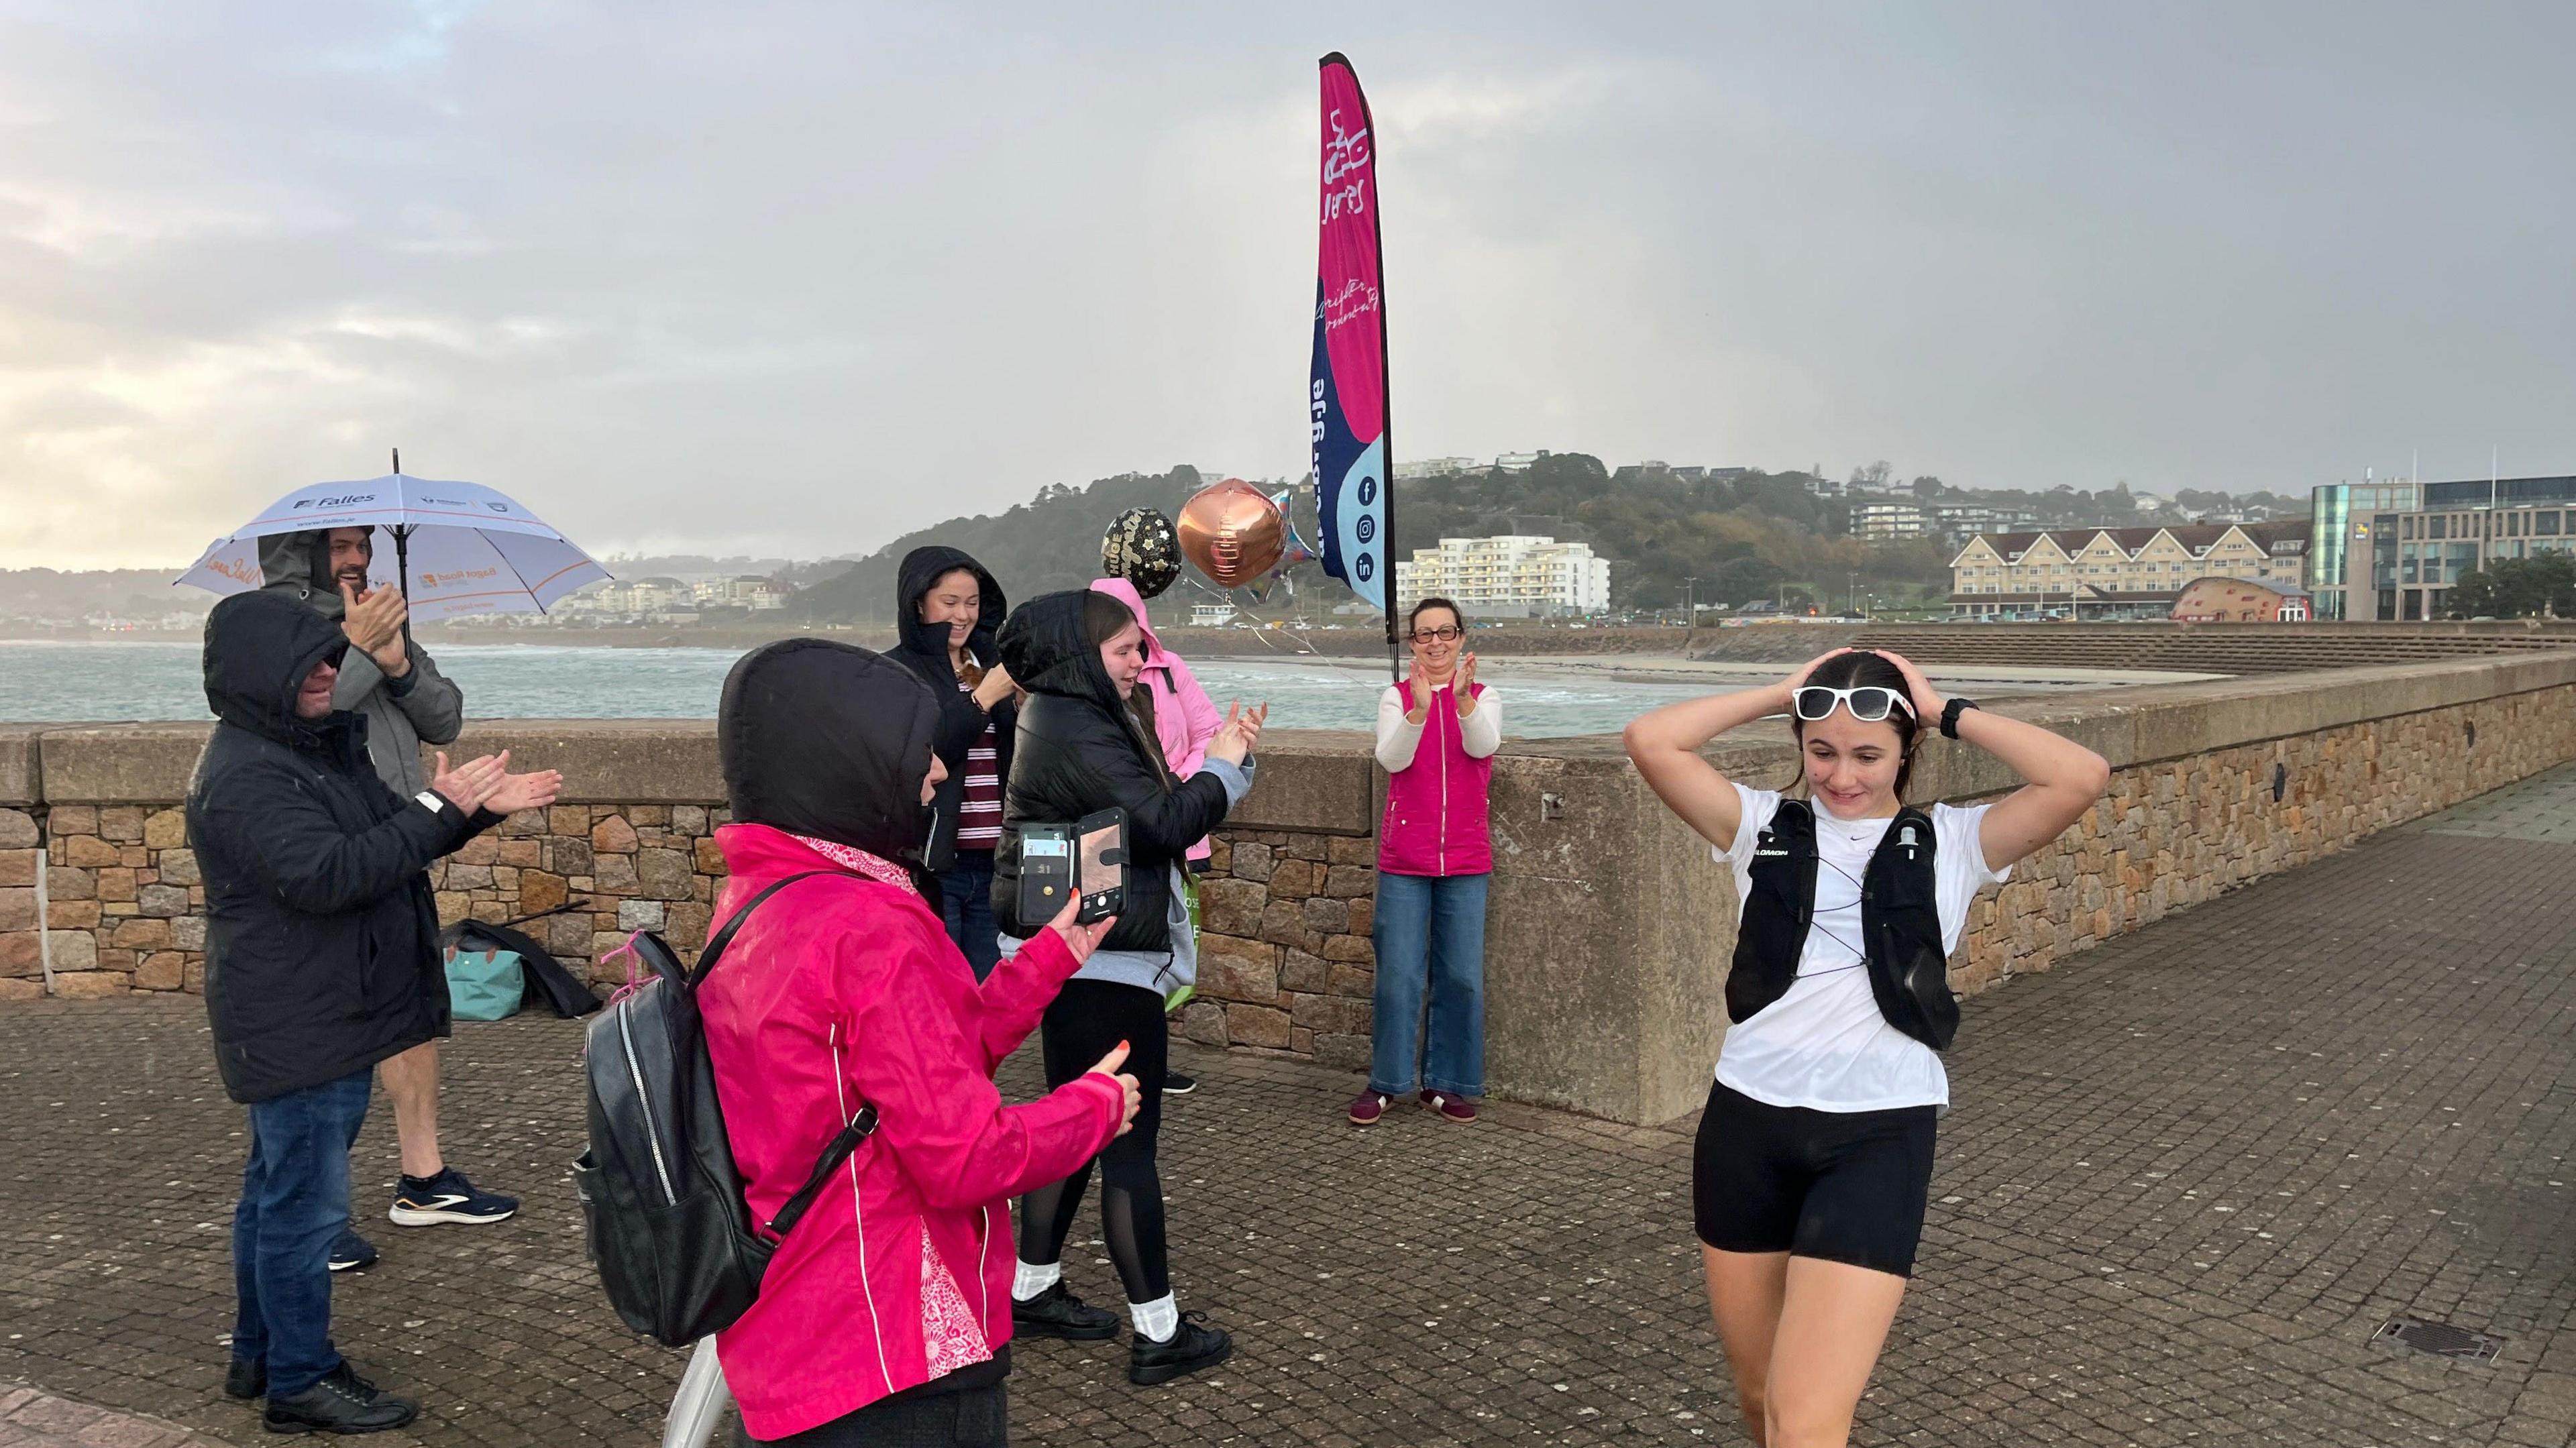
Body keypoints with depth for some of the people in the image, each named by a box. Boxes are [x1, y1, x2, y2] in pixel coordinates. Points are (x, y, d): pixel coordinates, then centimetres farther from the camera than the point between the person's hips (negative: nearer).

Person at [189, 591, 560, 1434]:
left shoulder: (321, 746, 11)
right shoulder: (247, 777, -20)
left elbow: (388, 845, 15)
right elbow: (325, 874, -31)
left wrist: (481, 804, -1)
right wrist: (441, 808, -29)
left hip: (326, 1018, 11)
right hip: (297, 1032, -11)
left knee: (277, 1191, 20)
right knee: (306, 1202, -2)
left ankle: (259, 1356, 34)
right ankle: (301, 1382, 10)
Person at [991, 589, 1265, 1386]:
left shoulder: (1068, 716, 12)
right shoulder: (1078, 732, -19)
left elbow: (1151, 812, 12)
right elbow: (1165, 823, -25)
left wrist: (1227, 757, 0)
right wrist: (1225, 765, -9)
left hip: (1070, 958, 10)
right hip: (1102, 964, -10)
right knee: (1129, 1141, -3)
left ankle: (1033, 1291, 31)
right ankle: (1159, 1332, 6)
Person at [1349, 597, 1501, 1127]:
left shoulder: (1483, 697, 6)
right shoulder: (1396, 697, 5)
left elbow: (1482, 746, -15)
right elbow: (1392, 758, -12)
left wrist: (1463, 696, -32)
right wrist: (1420, 709, -28)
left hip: (1465, 859, 1)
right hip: (1404, 859, -1)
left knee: (1461, 976, 3)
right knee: (1398, 975, -1)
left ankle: (1447, 1084, 15)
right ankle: (1386, 1082, 11)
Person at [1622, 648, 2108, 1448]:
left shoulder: (1950, 843, 3)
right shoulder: (1764, 827, 5)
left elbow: (2082, 777, -10)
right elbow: (1650, 742, -6)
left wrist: (1949, 713, -2)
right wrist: (1781, 693, 0)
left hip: (1878, 1136, -2)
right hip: (1747, 1122, 3)